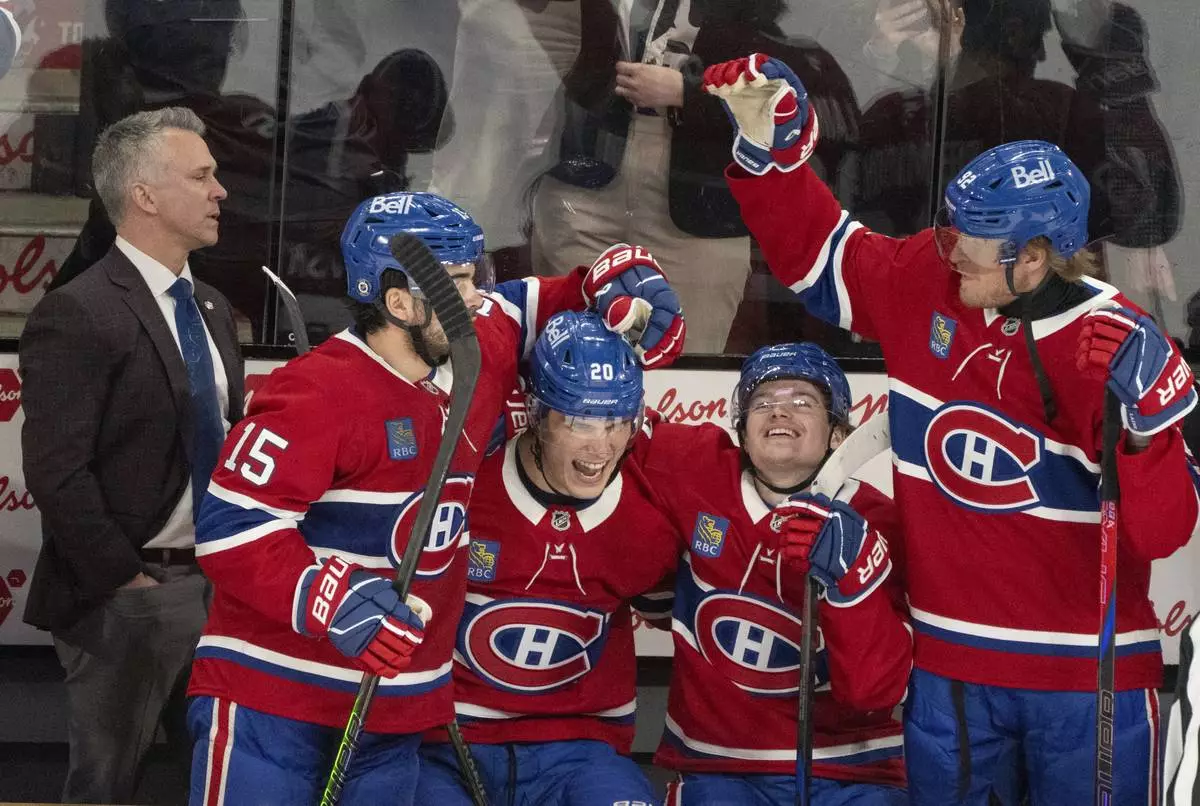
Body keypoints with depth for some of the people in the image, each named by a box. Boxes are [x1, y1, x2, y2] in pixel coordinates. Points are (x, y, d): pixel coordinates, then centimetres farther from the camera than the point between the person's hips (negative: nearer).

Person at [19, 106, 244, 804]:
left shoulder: (212, 308, 12)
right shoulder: (77, 315, -15)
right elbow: (57, 473, -20)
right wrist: (123, 580, -16)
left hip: (215, 582, 7)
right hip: (127, 596, -7)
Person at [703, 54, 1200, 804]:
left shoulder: (1123, 349, -15)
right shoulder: (924, 283, -5)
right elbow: (813, 251, 10)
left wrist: (1138, 422, -33)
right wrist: (768, 147, -4)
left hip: (1088, 673, -3)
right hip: (950, 662, 3)